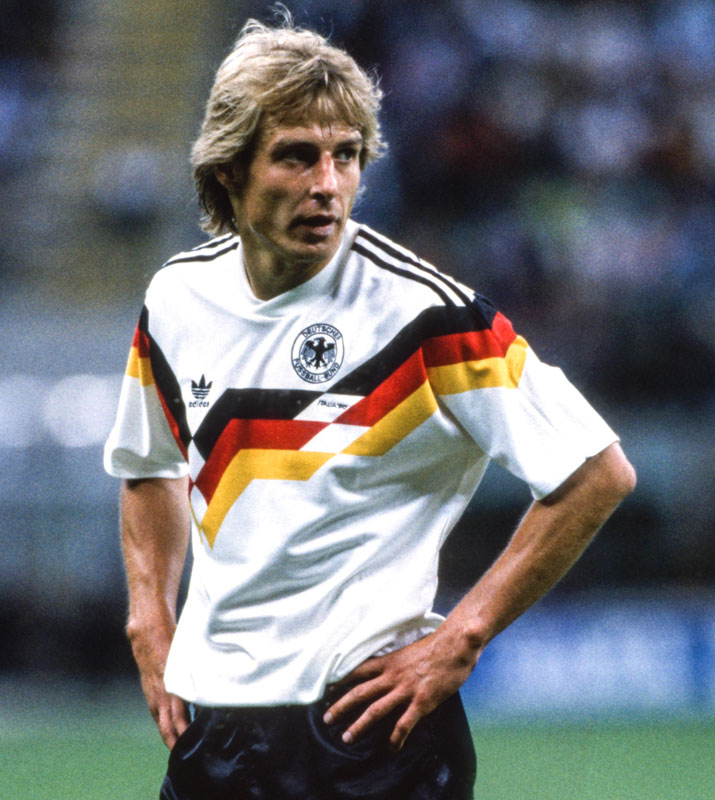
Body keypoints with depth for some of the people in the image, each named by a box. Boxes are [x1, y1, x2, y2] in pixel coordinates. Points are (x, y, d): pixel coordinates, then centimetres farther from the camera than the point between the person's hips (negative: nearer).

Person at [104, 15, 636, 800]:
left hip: (368, 725, -5)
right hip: (207, 715, 5)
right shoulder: (176, 299, 4)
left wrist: (460, 639, -13)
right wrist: (151, 626, 11)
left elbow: (600, 471, -12)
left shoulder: (421, 309, -14)